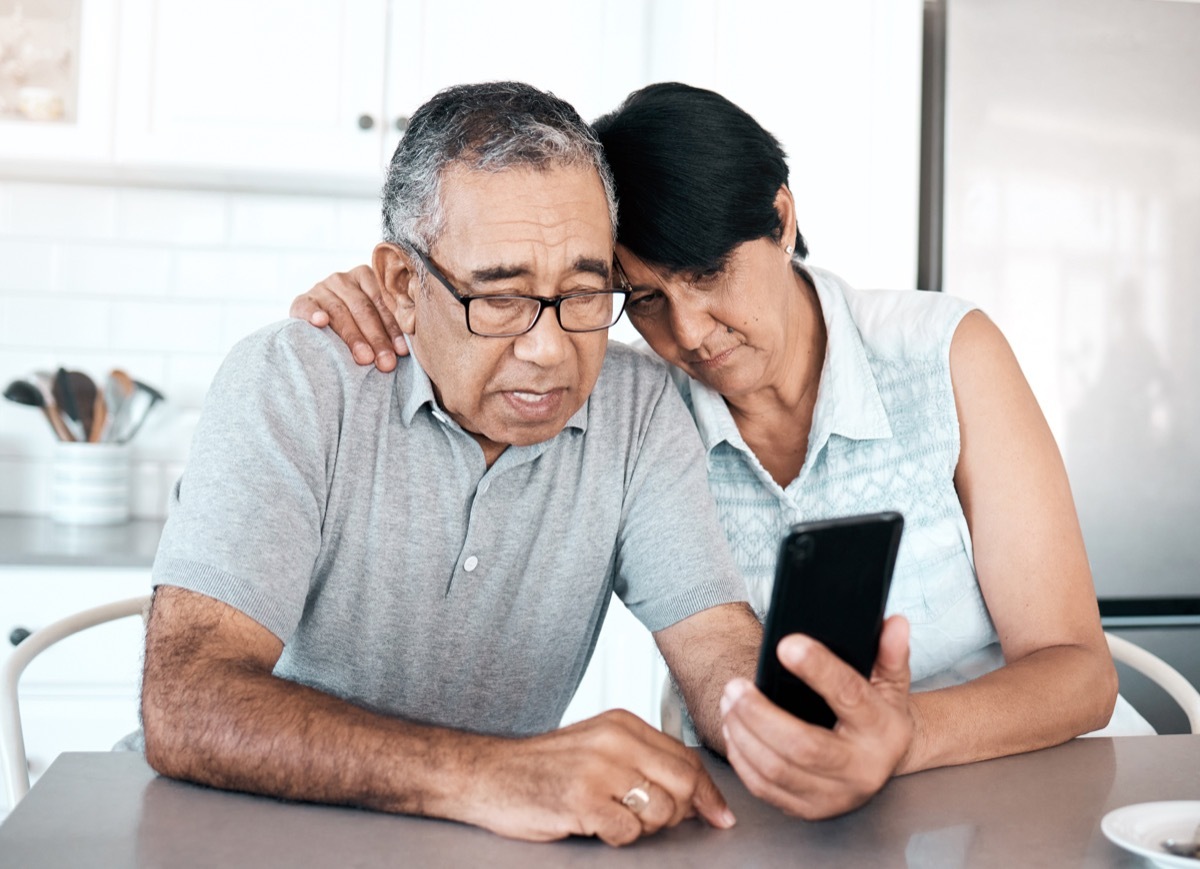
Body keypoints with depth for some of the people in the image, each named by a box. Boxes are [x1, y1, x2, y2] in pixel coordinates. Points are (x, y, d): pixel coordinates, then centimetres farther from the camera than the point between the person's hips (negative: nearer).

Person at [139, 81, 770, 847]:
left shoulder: (639, 409, -5)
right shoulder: (290, 386, -16)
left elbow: (721, 650, -10)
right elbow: (184, 707, -26)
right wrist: (484, 776, -38)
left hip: (503, 836, 3)